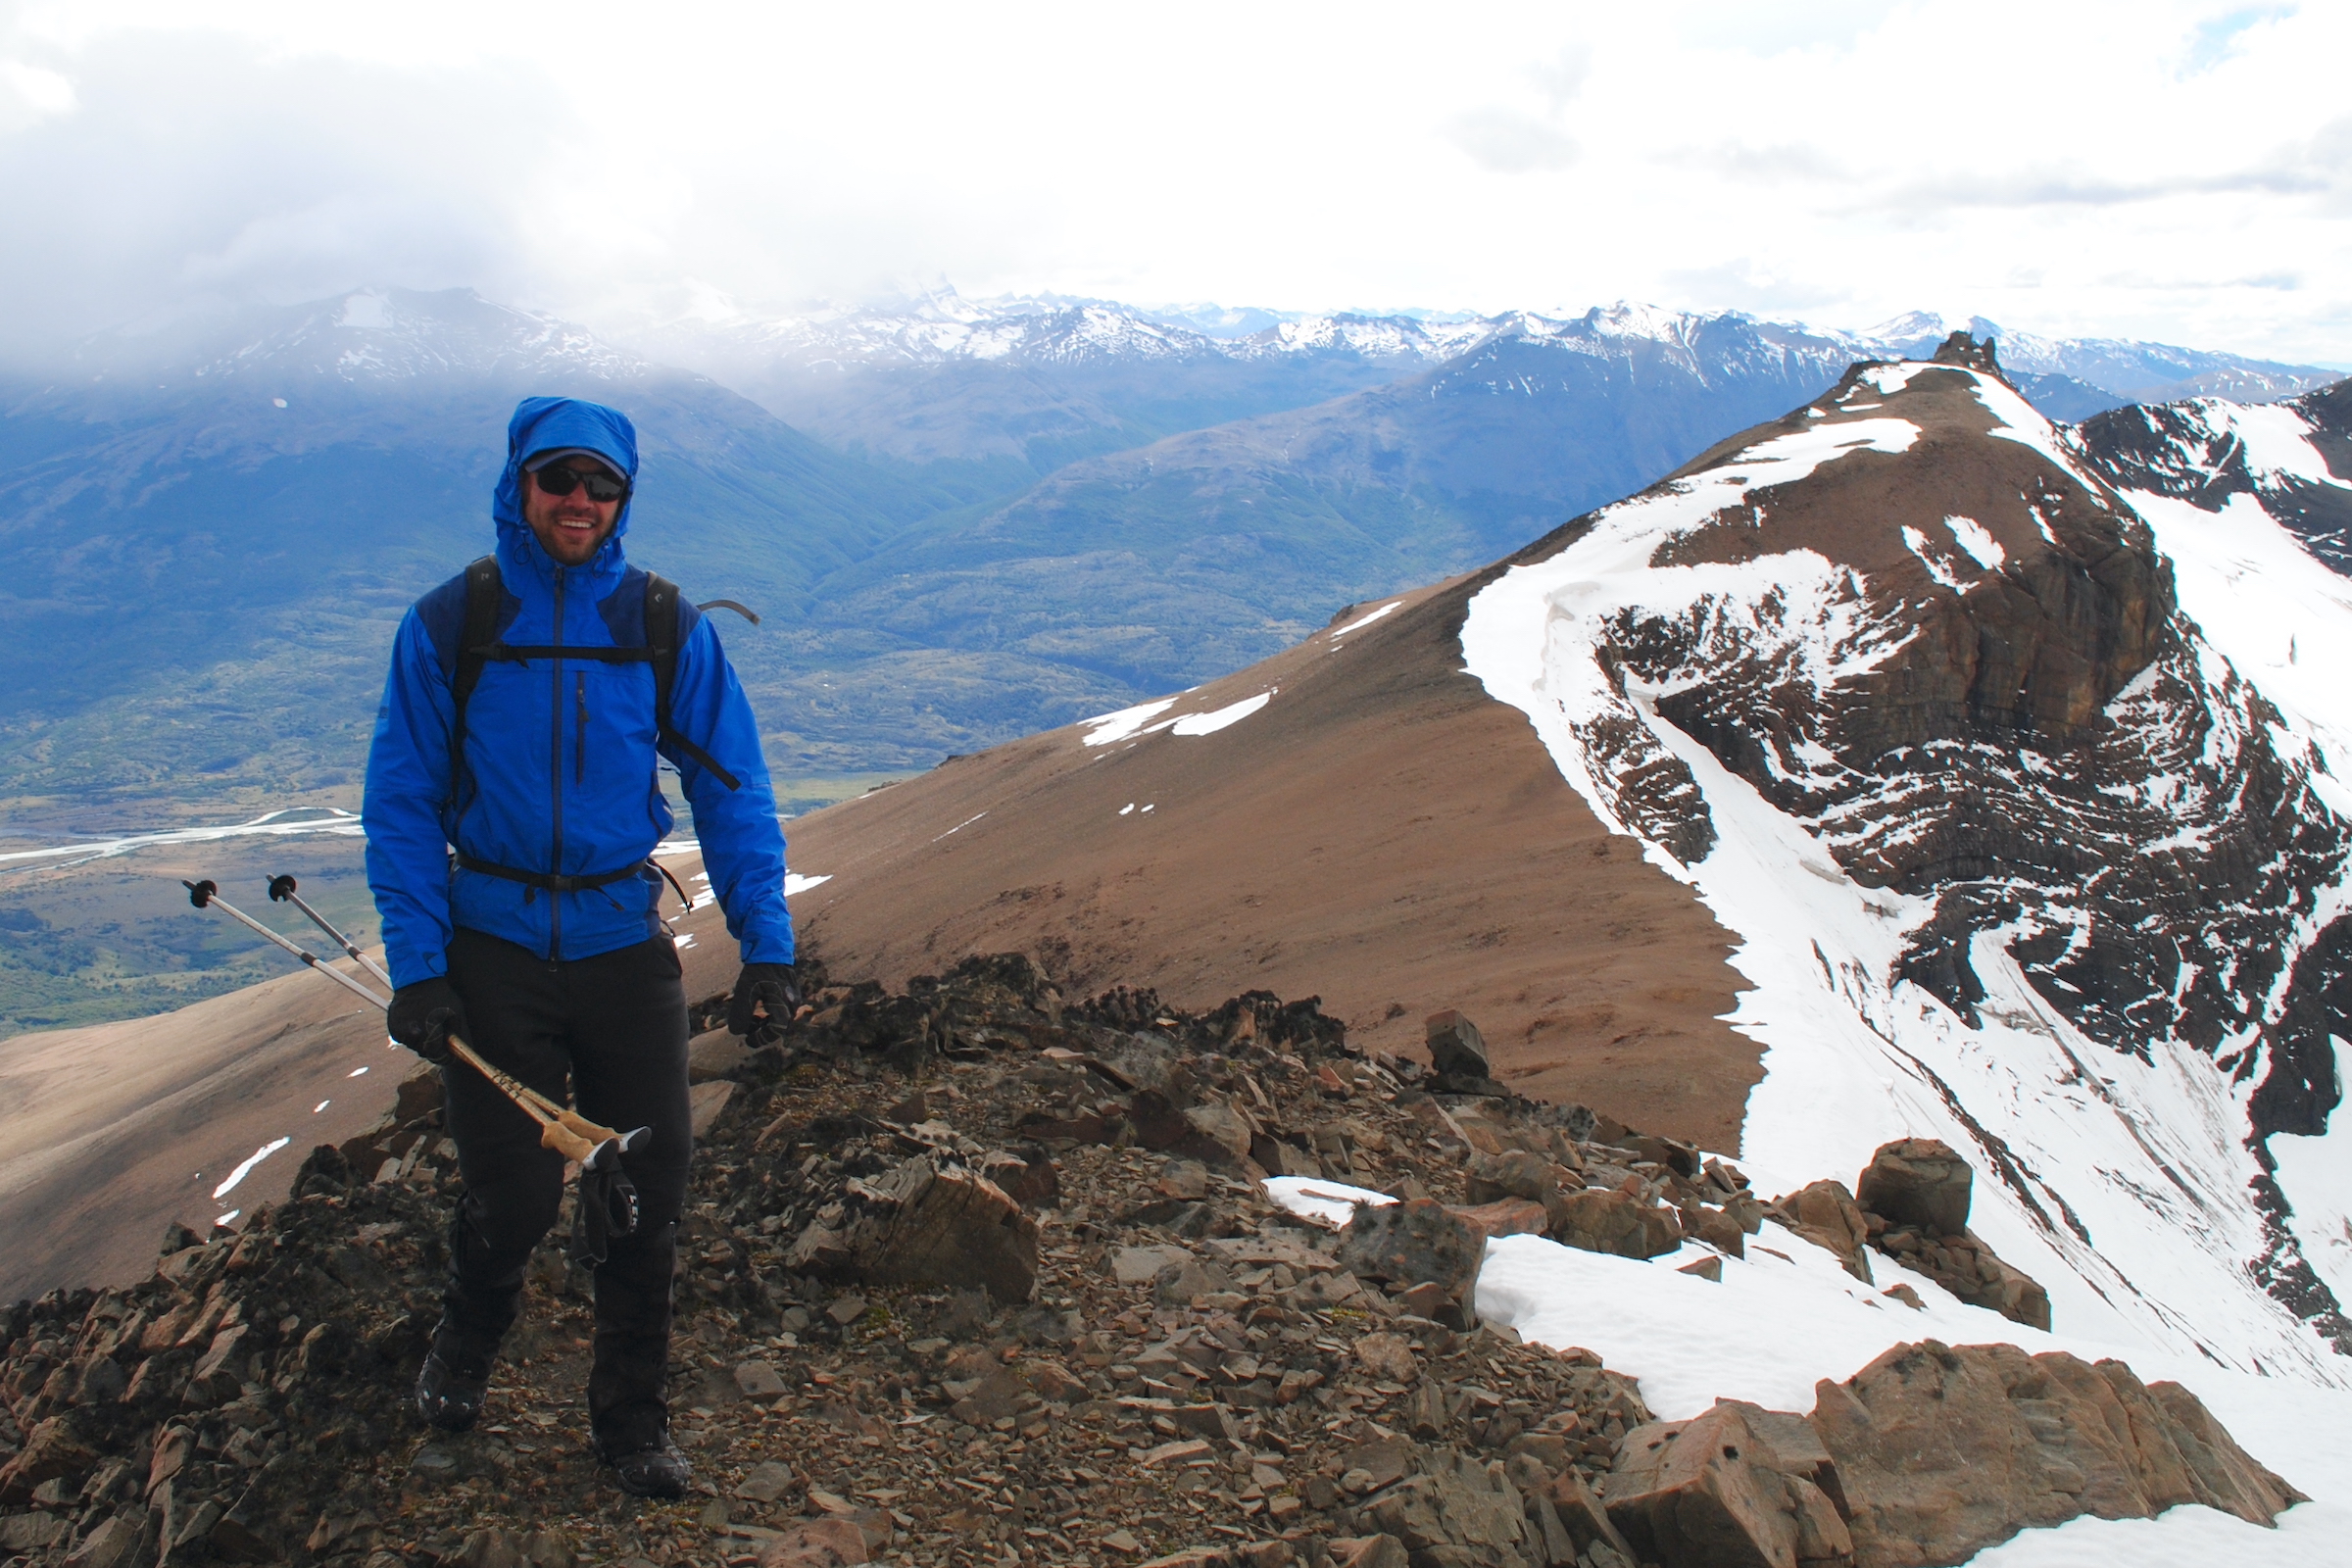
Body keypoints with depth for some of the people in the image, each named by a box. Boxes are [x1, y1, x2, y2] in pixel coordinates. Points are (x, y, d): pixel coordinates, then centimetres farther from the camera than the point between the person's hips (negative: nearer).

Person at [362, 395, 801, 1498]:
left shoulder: (667, 628, -2)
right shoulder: (449, 624, -5)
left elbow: (731, 791, 2)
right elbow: (401, 804, -1)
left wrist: (765, 947, -5)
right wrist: (416, 967, -8)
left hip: (625, 945, 2)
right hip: (493, 951, -1)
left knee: (648, 1196, 5)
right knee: (512, 1197, 2)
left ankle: (630, 1418, 27)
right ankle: (466, 1345, 37)